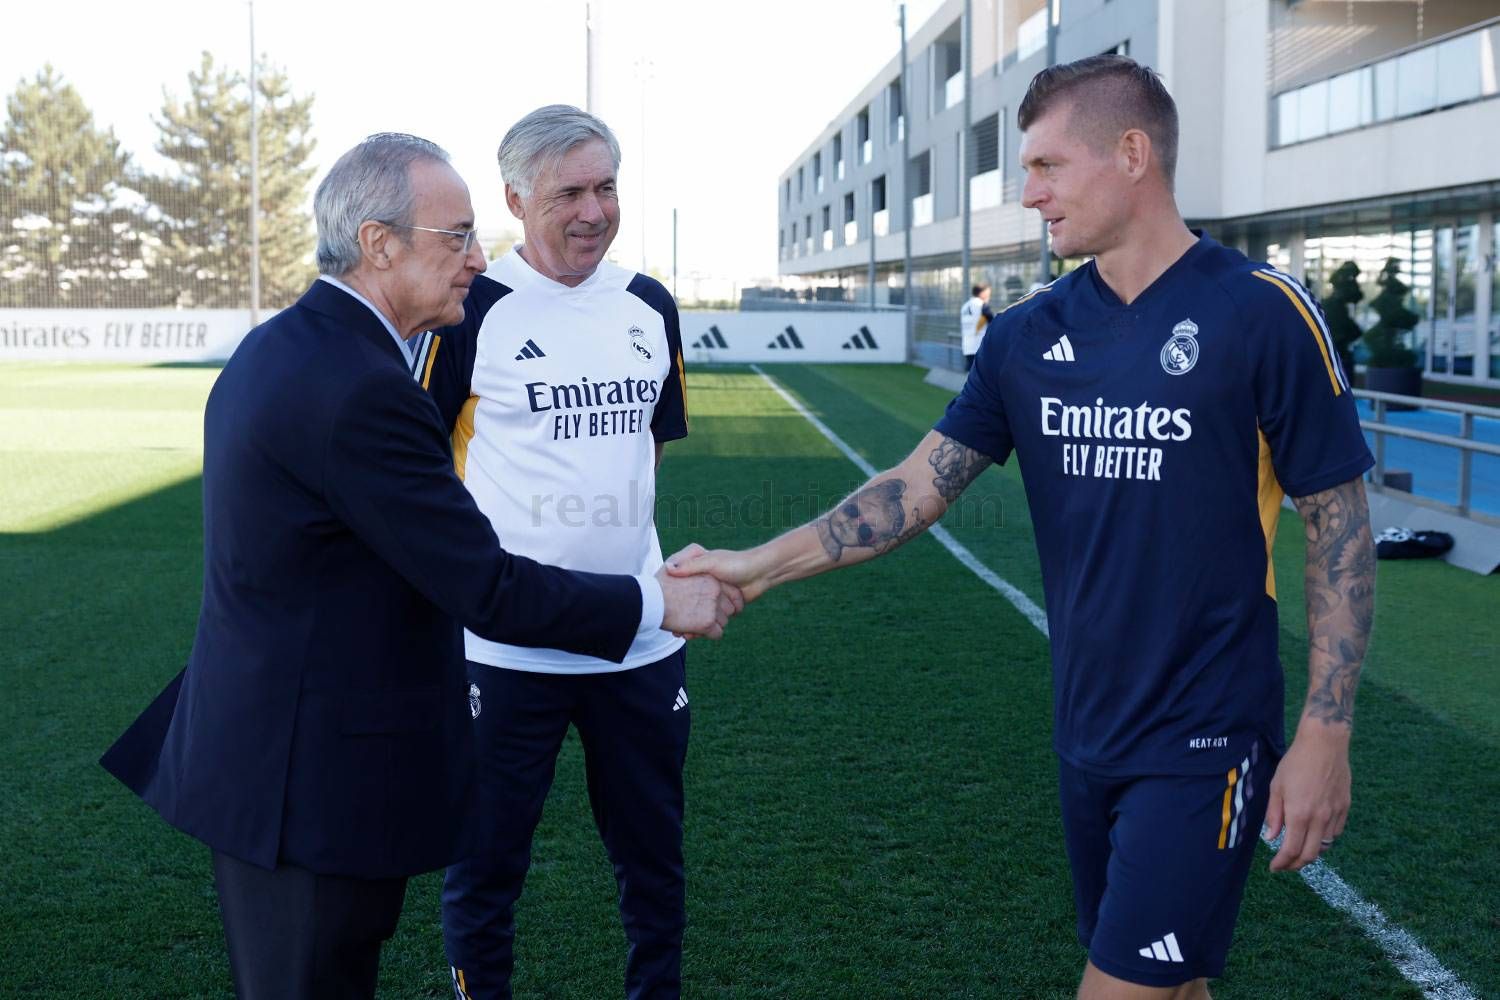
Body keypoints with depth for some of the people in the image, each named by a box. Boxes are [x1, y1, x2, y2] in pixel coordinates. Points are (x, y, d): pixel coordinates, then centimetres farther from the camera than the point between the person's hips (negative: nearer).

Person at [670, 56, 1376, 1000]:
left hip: (1203, 744, -5)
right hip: (1088, 737, 5)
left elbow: (1339, 526, -8)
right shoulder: (1028, 335, 4)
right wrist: (758, 565, -2)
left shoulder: (1263, 313, -11)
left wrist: (1326, 735, -11)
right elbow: (920, 486, 5)